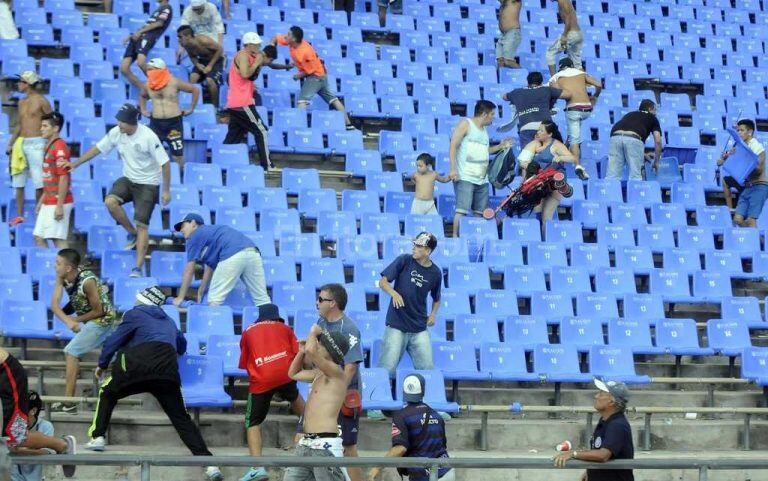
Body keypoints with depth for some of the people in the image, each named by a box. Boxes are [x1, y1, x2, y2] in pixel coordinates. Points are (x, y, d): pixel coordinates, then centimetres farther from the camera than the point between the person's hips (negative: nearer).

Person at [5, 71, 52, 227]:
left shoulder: (41, 101, -6)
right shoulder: (22, 102, 15)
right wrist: (11, 144, 18)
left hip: (36, 144, -7)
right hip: (21, 143, 7)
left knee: (39, 182, -5)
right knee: (18, 181, 6)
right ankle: (19, 215, 12)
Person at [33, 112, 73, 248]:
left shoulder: (59, 147, -14)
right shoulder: (49, 146, 15)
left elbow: (63, 178, -18)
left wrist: (59, 205, -21)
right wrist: (42, 199, 22)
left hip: (57, 202, -10)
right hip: (48, 202, 10)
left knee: (59, 240, -9)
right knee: (39, 237, 11)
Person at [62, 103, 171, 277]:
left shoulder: (148, 137, -23)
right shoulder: (116, 132, -7)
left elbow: (164, 163, -17)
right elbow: (97, 149, 5)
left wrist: (166, 190, -16)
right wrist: (74, 164, 1)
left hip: (148, 184, -5)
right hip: (128, 179, 5)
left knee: (142, 225, -9)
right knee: (110, 201, -22)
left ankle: (138, 268, -4)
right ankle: (132, 233, 3)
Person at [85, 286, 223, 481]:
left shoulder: (135, 314, 18)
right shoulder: (169, 321, 32)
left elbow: (114, 340, 14)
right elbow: (182, 345, 47)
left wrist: (102, 364, 27)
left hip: (138, 366, -3)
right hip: (168, 370, 3)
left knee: (107, 393, 24)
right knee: (181, 418, 3)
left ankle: (97, 437, 14)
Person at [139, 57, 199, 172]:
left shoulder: (174, 83, -11)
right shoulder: (147, 85, 2)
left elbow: (195, 90, -1)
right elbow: (142, 96, 27)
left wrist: (191, 109, 0)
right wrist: (143, 110, 14)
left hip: (174, 122, -3)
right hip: (156, 122, 3)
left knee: (177, 152, 4)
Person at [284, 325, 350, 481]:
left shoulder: (337, 373, -11)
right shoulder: (318, 374, 16)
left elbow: (311, 350, -26)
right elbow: (293, 374, 34)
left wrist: (313, 332, -6)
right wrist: (301, 352, 20)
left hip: (326, 446, -10)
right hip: (306, 444, 10)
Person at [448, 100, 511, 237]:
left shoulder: (484, 129, 20)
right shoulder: (465, 124, -3)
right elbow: (453, 146, -9)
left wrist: (500, 146, 20)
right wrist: (453, 168, -18)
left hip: (482, 179, 8)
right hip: (465, 178, -8)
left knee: (481, 213, 6)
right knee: (462, 210, -15)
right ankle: (455, 237, -14)